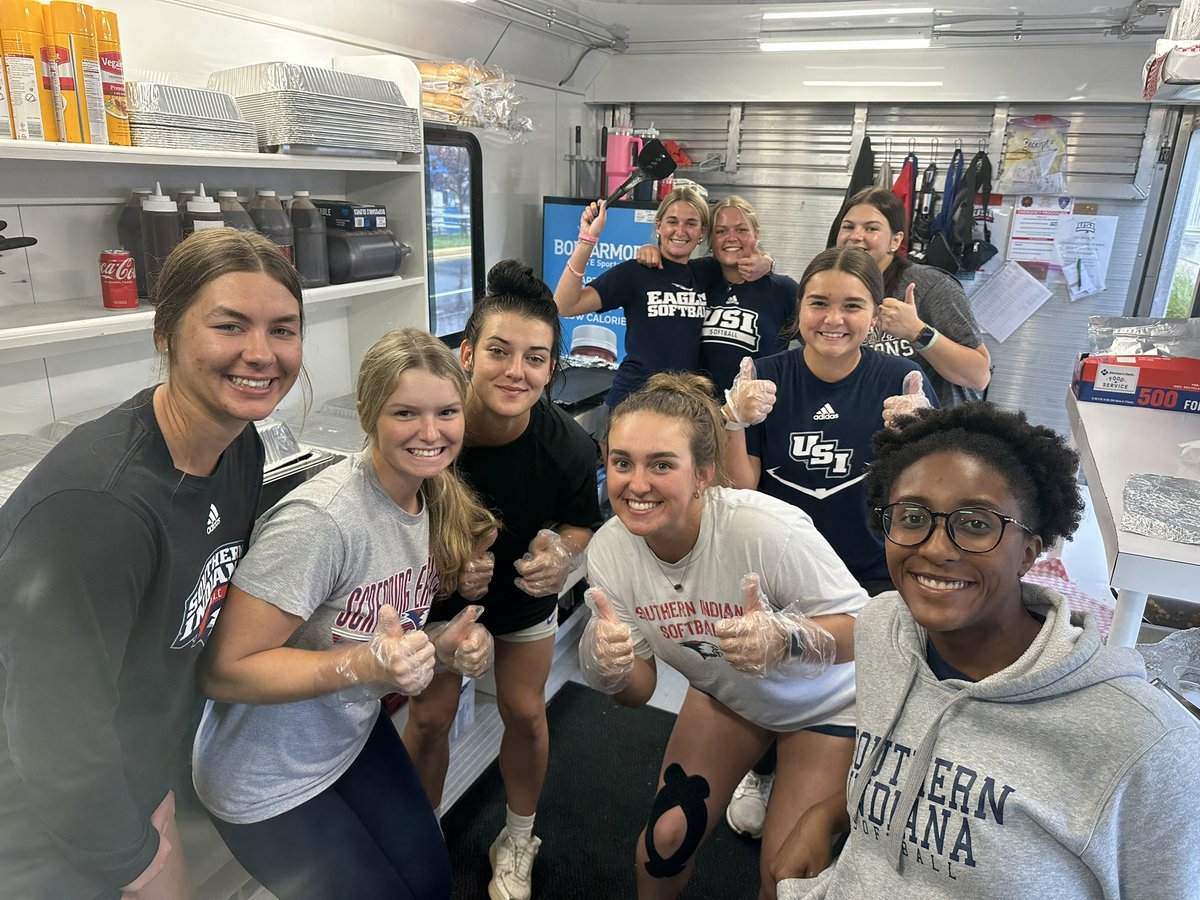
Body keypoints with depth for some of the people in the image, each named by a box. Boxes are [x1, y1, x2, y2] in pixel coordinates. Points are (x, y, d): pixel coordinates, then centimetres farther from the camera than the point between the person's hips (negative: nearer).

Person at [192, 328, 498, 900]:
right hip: (267, 781, -6)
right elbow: (225, 672, -27)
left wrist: (443, 644, -13)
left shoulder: (437, 499, -6)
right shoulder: (320, 519, -32)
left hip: (354, 737, 7)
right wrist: (366, 664, -37)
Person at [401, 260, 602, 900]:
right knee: (428, 719, 8)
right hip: (437, 591, -1)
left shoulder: (569, 446, -30)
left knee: (524, 714, 13)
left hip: (526, 595, 1)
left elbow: (582, 522, -8)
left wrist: (561, 553, -30)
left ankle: (516, 843, 43)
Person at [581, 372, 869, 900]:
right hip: (724, 693, 4)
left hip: (825, 700, -3)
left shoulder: (767, 529, -39)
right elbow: (639, 691, -12)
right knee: (667, 836, 5)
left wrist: (785, 639, -45)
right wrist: (607, 664, -34)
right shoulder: (609, 550, -22)